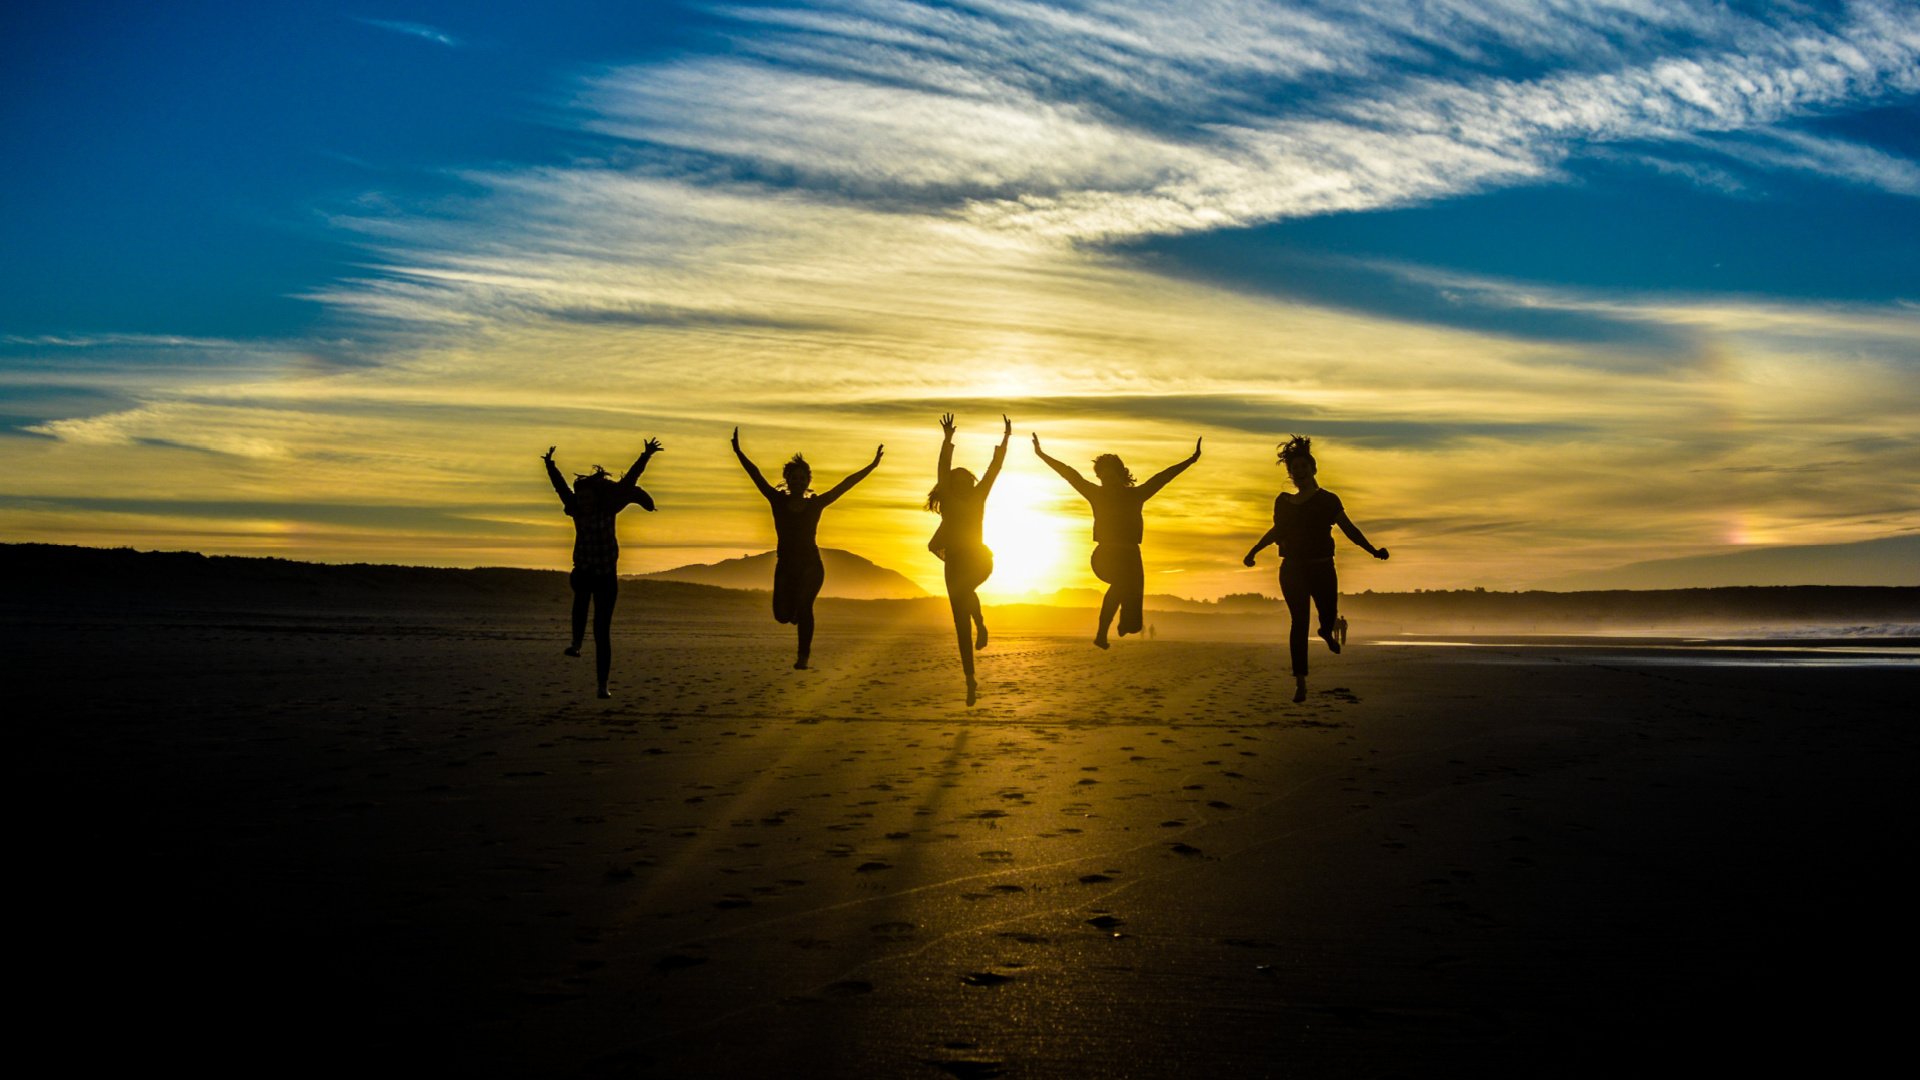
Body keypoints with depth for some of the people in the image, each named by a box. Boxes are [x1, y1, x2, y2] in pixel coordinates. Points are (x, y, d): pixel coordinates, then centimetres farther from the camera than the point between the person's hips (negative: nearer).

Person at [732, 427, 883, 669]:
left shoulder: (816, 504, 3)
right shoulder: (778, 501, 4)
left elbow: (845, 484, 3)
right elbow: (756, 475, -1)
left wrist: (872, 466, 1)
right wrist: (738, 452, -7)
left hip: (811, 567, -2)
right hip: (785, 567, 2)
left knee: (803, 605, -23)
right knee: (783, 615, -5)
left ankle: (803, 656, -18)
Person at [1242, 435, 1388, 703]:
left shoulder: (1327, 500, 0)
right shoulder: (1283, 502, 8)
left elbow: (1349, 529, 1)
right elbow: (1277, 531, 22)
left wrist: (1372, 550, -8)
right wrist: (1254, 550, 24)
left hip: (1322, 570, -1)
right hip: (1292, 570, 1)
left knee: (1328, 618, -2)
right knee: (1299, 622, -6)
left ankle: (1328, 631, 41)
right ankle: (1300, 683, -4)